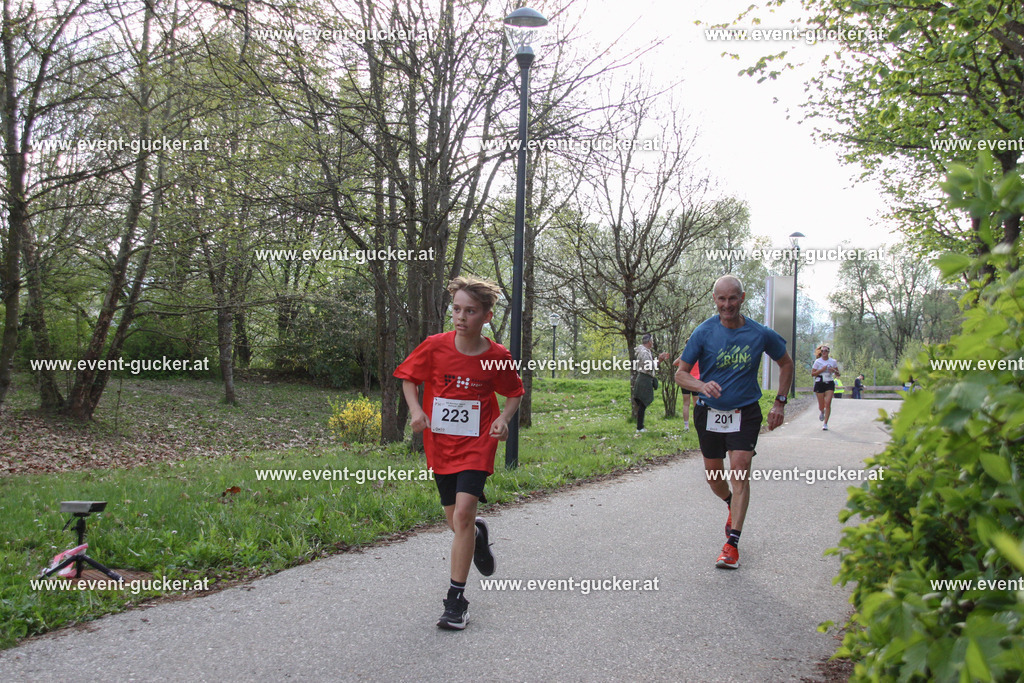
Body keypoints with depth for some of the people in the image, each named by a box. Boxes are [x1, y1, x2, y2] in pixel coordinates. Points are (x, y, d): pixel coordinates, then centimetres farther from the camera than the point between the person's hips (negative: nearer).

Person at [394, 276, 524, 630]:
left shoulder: (497, 357, -10)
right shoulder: (434, 346, -9)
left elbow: (515, 393, 8)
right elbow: (408, 377, 6)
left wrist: (504, 418, -11)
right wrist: (415, 409, -11)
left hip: (477, 444, -2)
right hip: (440, 444, 3)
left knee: (464, 512, -18)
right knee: (455, 520, 11)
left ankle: (456, 598, -8)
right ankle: (479, 534, 50)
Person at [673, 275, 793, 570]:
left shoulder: (761, 334, -7)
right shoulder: (704, 332, -8)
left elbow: (786, 363, 11)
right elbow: (680, 373, -4)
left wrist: (780, 403, 4)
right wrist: (702, 385, -25)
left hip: (745, 413, -1)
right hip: (709, 412, 2)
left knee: (739, 471, -15)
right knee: (713, 476, 10)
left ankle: (732, 544, -11)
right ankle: (733, 506, 45)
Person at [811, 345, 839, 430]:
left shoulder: (833, 361, 5)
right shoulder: (817, 361, 1)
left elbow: (838, 374, 11)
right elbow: (812, 374, -2)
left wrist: (834, 370, -10)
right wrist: (822, 370, -14)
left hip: (830, 384, 0)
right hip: (819, 384, 0)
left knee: (828, 403, -12)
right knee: (821, 406, 3)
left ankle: (825, 423, -6)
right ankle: (821, 411, 42)